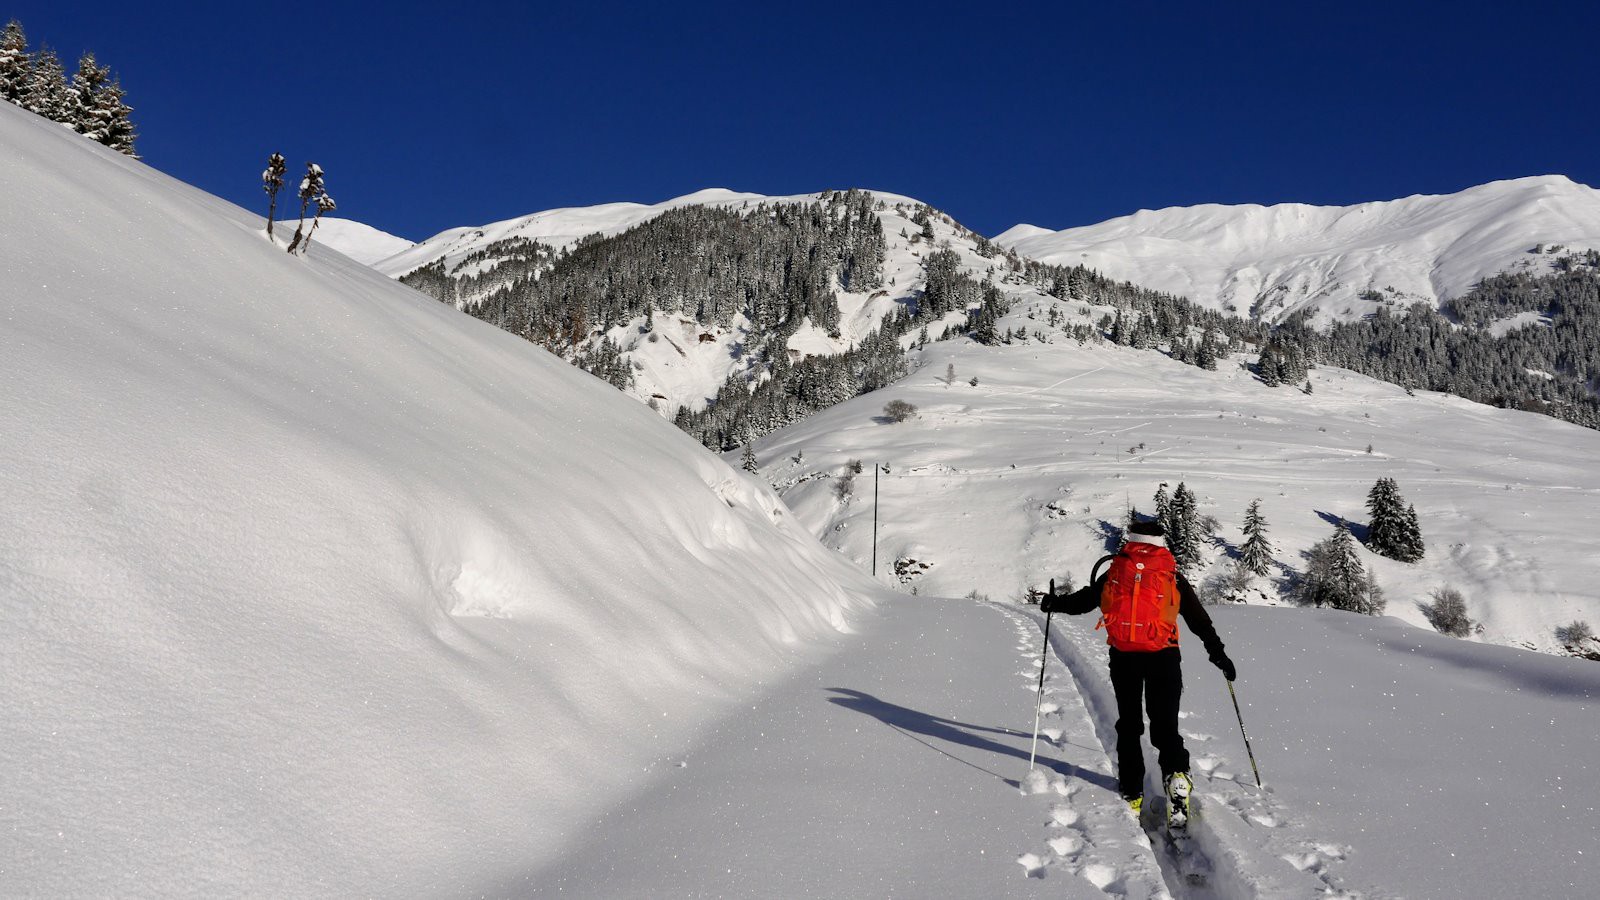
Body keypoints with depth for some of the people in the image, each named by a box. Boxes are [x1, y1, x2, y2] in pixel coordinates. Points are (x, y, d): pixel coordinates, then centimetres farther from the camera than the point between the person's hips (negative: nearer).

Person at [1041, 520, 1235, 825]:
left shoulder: (1115, 570, 7)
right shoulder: (1171, 574, 8)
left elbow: (1085, 598, 8)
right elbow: (1198, 618, 10)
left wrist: (1056, 602, 22)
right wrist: (1218, 652, 16)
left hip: (1123, 656, 1)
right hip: (1163, 655, 0)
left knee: (1129, 724, 13)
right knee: (1165, 723, 7)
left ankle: (1132, 793, 14)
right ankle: (1176, 775, -18)